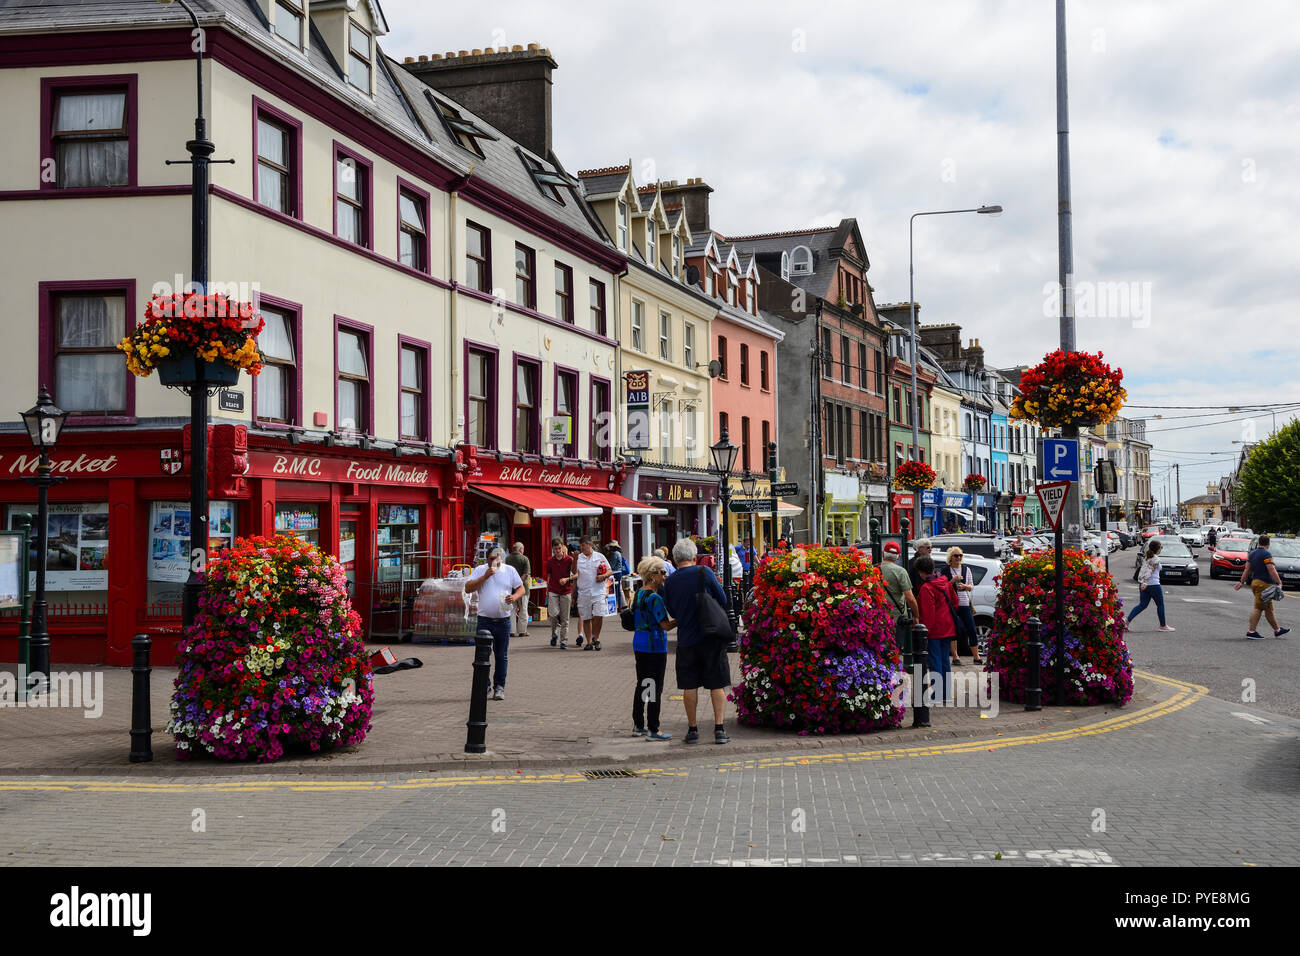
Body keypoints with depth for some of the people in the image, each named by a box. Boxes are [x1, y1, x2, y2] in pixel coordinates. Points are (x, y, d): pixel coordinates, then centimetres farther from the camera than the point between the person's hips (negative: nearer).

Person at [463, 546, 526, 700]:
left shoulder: (510, 570, 8)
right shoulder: (480, 570, 5)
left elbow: (522, 589, 11)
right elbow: (468, 588, -5)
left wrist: (514, 597, -11)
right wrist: (485, 576, -13)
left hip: (503, 621, 1)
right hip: (484, 620, -1)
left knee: (502, 656, 5)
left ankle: (499, 687, 14)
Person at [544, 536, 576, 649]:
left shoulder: (569, 559, -2)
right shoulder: (550, 561, 5)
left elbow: (576, 575, 0)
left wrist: (567, 579, -16)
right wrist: (547, 591, 14)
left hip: (566, 591, -1)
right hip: (553, 591, 1)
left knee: (565, 618, 1)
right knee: (554, 613, -15)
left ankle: (564, 642, 8)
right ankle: (554, 633, 12)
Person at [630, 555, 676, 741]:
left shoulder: (638, 593, 9)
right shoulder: (654, 597, -18)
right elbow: (666, 625, -19)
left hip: (639, 642, 9)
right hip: (654, 644, -9)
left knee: (642, 684, 17)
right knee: (655, 687, -3)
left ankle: (638, 725, 24)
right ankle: (653, 730, 1)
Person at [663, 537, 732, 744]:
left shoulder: (669, 583, 0)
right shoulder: (703, 573, -8)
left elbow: (672, 612, 10)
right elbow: (723, 600, 0)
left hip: (686, 640, 2)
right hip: (711, 636, -2)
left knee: (689, 686, 10)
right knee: (717, 684, 6)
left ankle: (692, 729, 13)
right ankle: (719, 729, 3)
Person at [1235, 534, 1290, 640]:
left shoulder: (1252, 554, 13)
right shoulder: (1266, 554, -12)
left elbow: (1247, 570, 13)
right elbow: (1271, 570, -18)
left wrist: (1241, 582, 14)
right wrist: (1279, 583, -17)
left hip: (1255, 582, 9)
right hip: (1264, 584, -9)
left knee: (1269, 609, 15)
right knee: (1258, 608, -8)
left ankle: (1277, 631, 22)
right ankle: (1251, 632, -10)